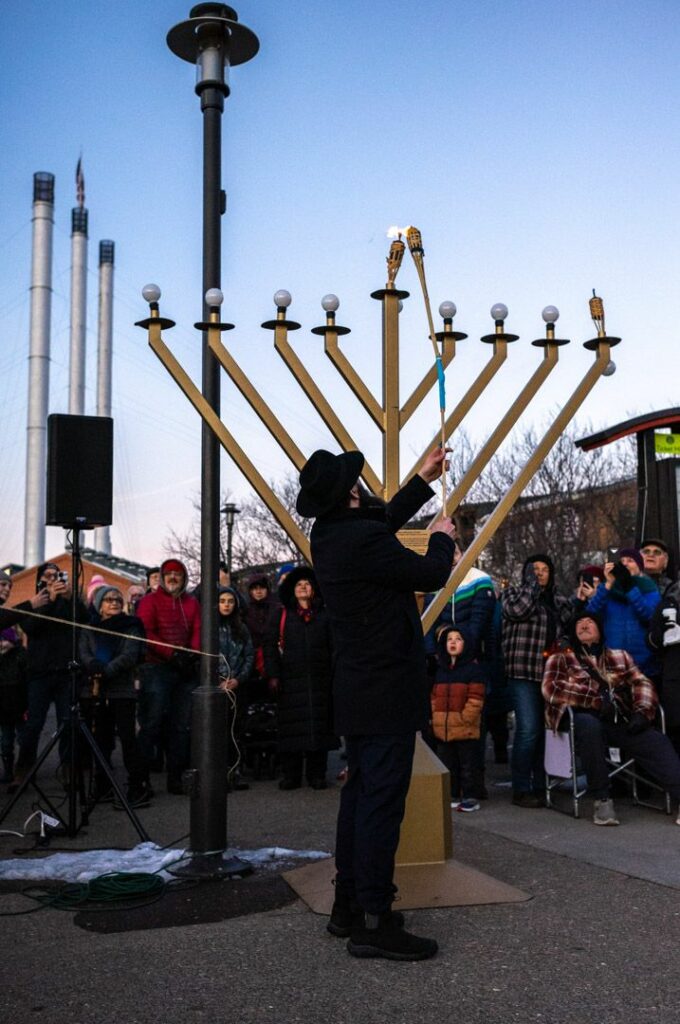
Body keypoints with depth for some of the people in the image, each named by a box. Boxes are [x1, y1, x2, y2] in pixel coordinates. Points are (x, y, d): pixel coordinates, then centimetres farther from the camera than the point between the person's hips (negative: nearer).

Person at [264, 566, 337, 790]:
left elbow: (333, 646, 9)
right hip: (290, 679, -1)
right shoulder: (283, 615, 9)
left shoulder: (324, 616, 11)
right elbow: (270, 644, 5)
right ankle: (291, 775, 8)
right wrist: (273, 675, -4)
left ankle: (317, 774, 10)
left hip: (319, 679, 1)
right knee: (291, 725, 0)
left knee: (319, 724, 1)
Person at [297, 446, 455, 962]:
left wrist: (425, 479, 28)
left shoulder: (331, 535, 6)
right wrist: (442, 537, 9)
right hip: (388, 691, -10)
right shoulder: (363, 540, -22)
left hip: (356, 688, 10)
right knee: (382, 802, -6)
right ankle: (373, 922, -1)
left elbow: (384, 521, 25)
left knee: (360, 794, 16)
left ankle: (349, 904, 25)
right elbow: (431, 573, -11)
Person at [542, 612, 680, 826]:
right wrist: (596, 700, -12)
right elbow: (551, 688, -4)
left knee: (657, 741, -24)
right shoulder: (561, 658, 14)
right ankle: (602, 800, -30)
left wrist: (642, 712, -9)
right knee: (588, 724, -37)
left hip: (620, 722, 3)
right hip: (583, 718, -3)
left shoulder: (620, 656, 25)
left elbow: (641, 684, 13)